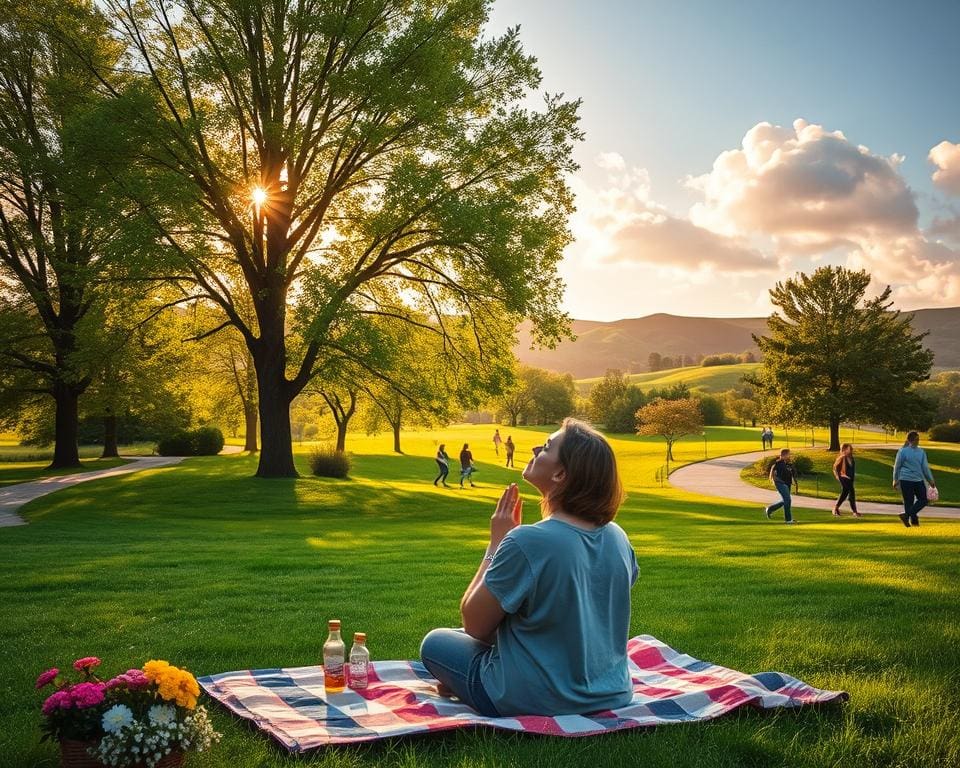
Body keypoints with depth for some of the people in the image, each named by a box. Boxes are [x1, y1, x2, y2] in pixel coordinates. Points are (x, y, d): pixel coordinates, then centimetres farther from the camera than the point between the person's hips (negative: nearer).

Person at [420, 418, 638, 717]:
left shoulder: (526, 542, -26)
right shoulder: (618, 539, -6)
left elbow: (473, 623, -13)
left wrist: (496, 544, -8)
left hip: (540, 703, -6)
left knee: (435, 641, 17)